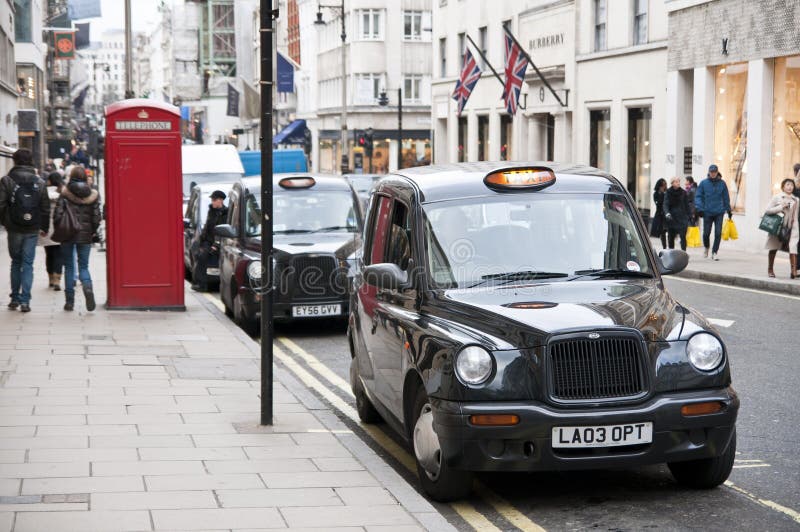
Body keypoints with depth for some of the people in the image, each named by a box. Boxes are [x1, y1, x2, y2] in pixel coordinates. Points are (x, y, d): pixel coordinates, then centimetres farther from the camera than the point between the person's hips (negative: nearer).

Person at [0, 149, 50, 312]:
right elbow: (46, 208, 4)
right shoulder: (39, 182, 1)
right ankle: (25, 300, -4)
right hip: (32, 230, 1)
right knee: (28, 264, 3)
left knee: (16, 262, 14)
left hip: (14, 229, -1)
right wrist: (44, 227, 14)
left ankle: (15, 299, 16)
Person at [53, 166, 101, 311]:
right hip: (85, 235, 1)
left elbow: (58, 215, -9)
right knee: (83, 266, 9)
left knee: (69, 267, 10)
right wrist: (93, 231, 13)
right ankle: (88, 287, -22)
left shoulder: (65, 194, -7)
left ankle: (69, 301, 8)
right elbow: (96, 217, -1)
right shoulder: (93, 195, -1)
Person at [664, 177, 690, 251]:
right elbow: (665, 204, -9)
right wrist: (667, 213, -27)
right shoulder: (668, 192, 0)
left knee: (683, 236, -12)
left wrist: (687, 216, 1)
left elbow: (687, 206, 6)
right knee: (671, 236, 8)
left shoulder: (683, 193, 2)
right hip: (671, 218, 1)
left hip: (682, 218, -1)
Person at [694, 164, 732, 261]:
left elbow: (726, 198, 13)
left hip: (719, 212, 1)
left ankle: (714, 252, 3)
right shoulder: (704, 183, 0)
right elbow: (698, 196, 1)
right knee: (706, 233, 3)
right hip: (707, 212, -1)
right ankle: (706, 248, 32)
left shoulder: (722, 183, 5)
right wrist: (699, 208, -11)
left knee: (718, 233, -7)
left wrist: (728, 210, 15)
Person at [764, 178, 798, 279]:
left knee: (793, 248, -12)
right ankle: (770, 270, 23)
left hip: (790, 228, 1)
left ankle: (794, 271, -17)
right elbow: (767, 211, -5)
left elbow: (795, 217, 11)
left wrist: (796, 230, 3)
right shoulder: (777, 197, 0)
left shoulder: (796, 200, 7)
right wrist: (781, 207, -14)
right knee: (773, 248, 9)